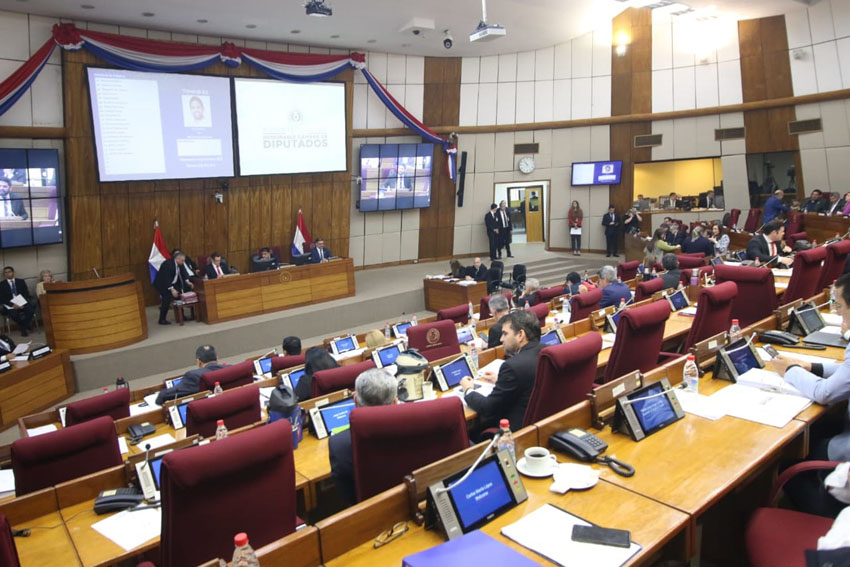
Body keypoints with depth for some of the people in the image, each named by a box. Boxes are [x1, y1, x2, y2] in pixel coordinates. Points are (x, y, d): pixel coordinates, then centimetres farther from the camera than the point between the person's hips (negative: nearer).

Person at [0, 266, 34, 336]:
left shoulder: (21, 282, 14)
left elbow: (27, 294, 7)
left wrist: (22, 304, -12)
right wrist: (13, 305, -17)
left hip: (22, 303, 1)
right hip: (11, 306, -1)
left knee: (31, 309, -32)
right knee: (13, 313, -35)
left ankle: (25, 327, -8)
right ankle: (24, 329, -9)